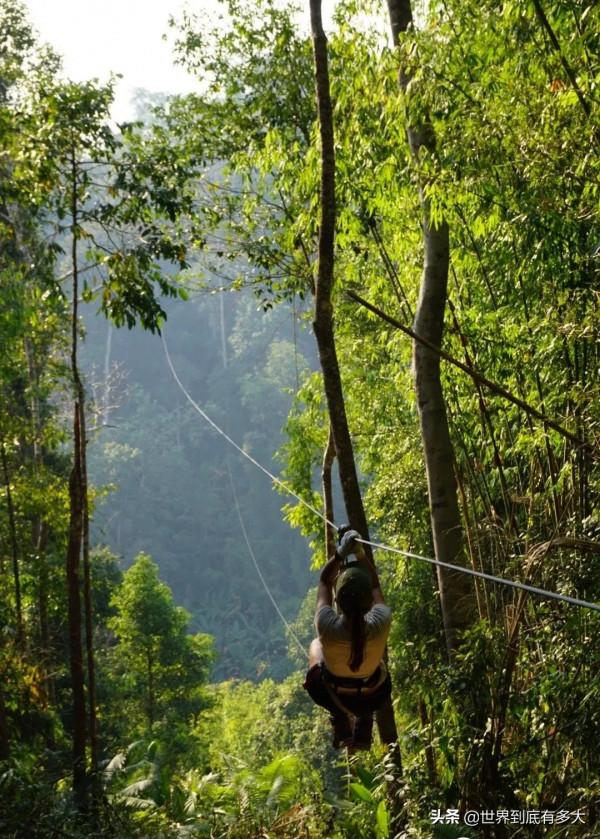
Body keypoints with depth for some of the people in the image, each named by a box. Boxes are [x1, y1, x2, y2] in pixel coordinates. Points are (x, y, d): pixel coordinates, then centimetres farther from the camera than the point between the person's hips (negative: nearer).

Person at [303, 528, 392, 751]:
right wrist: (360, 553, -15)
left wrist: (339, 554, -23)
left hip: (332, 697, -1)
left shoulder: (327, 627, -36)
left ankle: (342, 723, 30)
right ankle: (363, 728, 33)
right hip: (373, 699, 1)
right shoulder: (381, 623, -33)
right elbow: (376, 585, -12)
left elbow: (324, 581, -17)